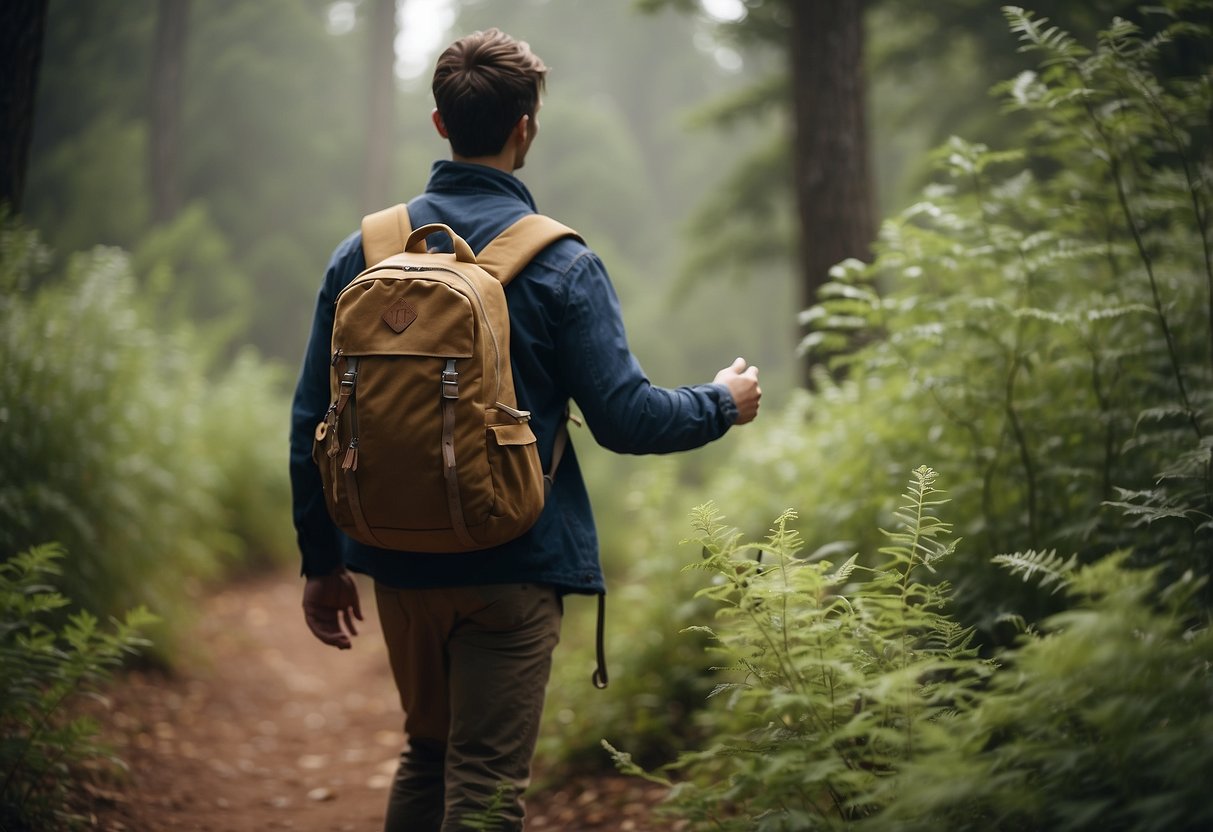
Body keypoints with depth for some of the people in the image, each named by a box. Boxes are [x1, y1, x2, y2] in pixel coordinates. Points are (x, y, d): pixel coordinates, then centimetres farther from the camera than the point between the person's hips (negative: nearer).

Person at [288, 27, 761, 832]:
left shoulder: (363, 251, 1)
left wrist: (322, 561, 13)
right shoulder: (560, 264, -11)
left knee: (427, 753, 23)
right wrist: (723, 403, 9)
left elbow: (313, 422, 3)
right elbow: (625, 419, -10)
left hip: (398, 561, 5)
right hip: (512, 568, -5)